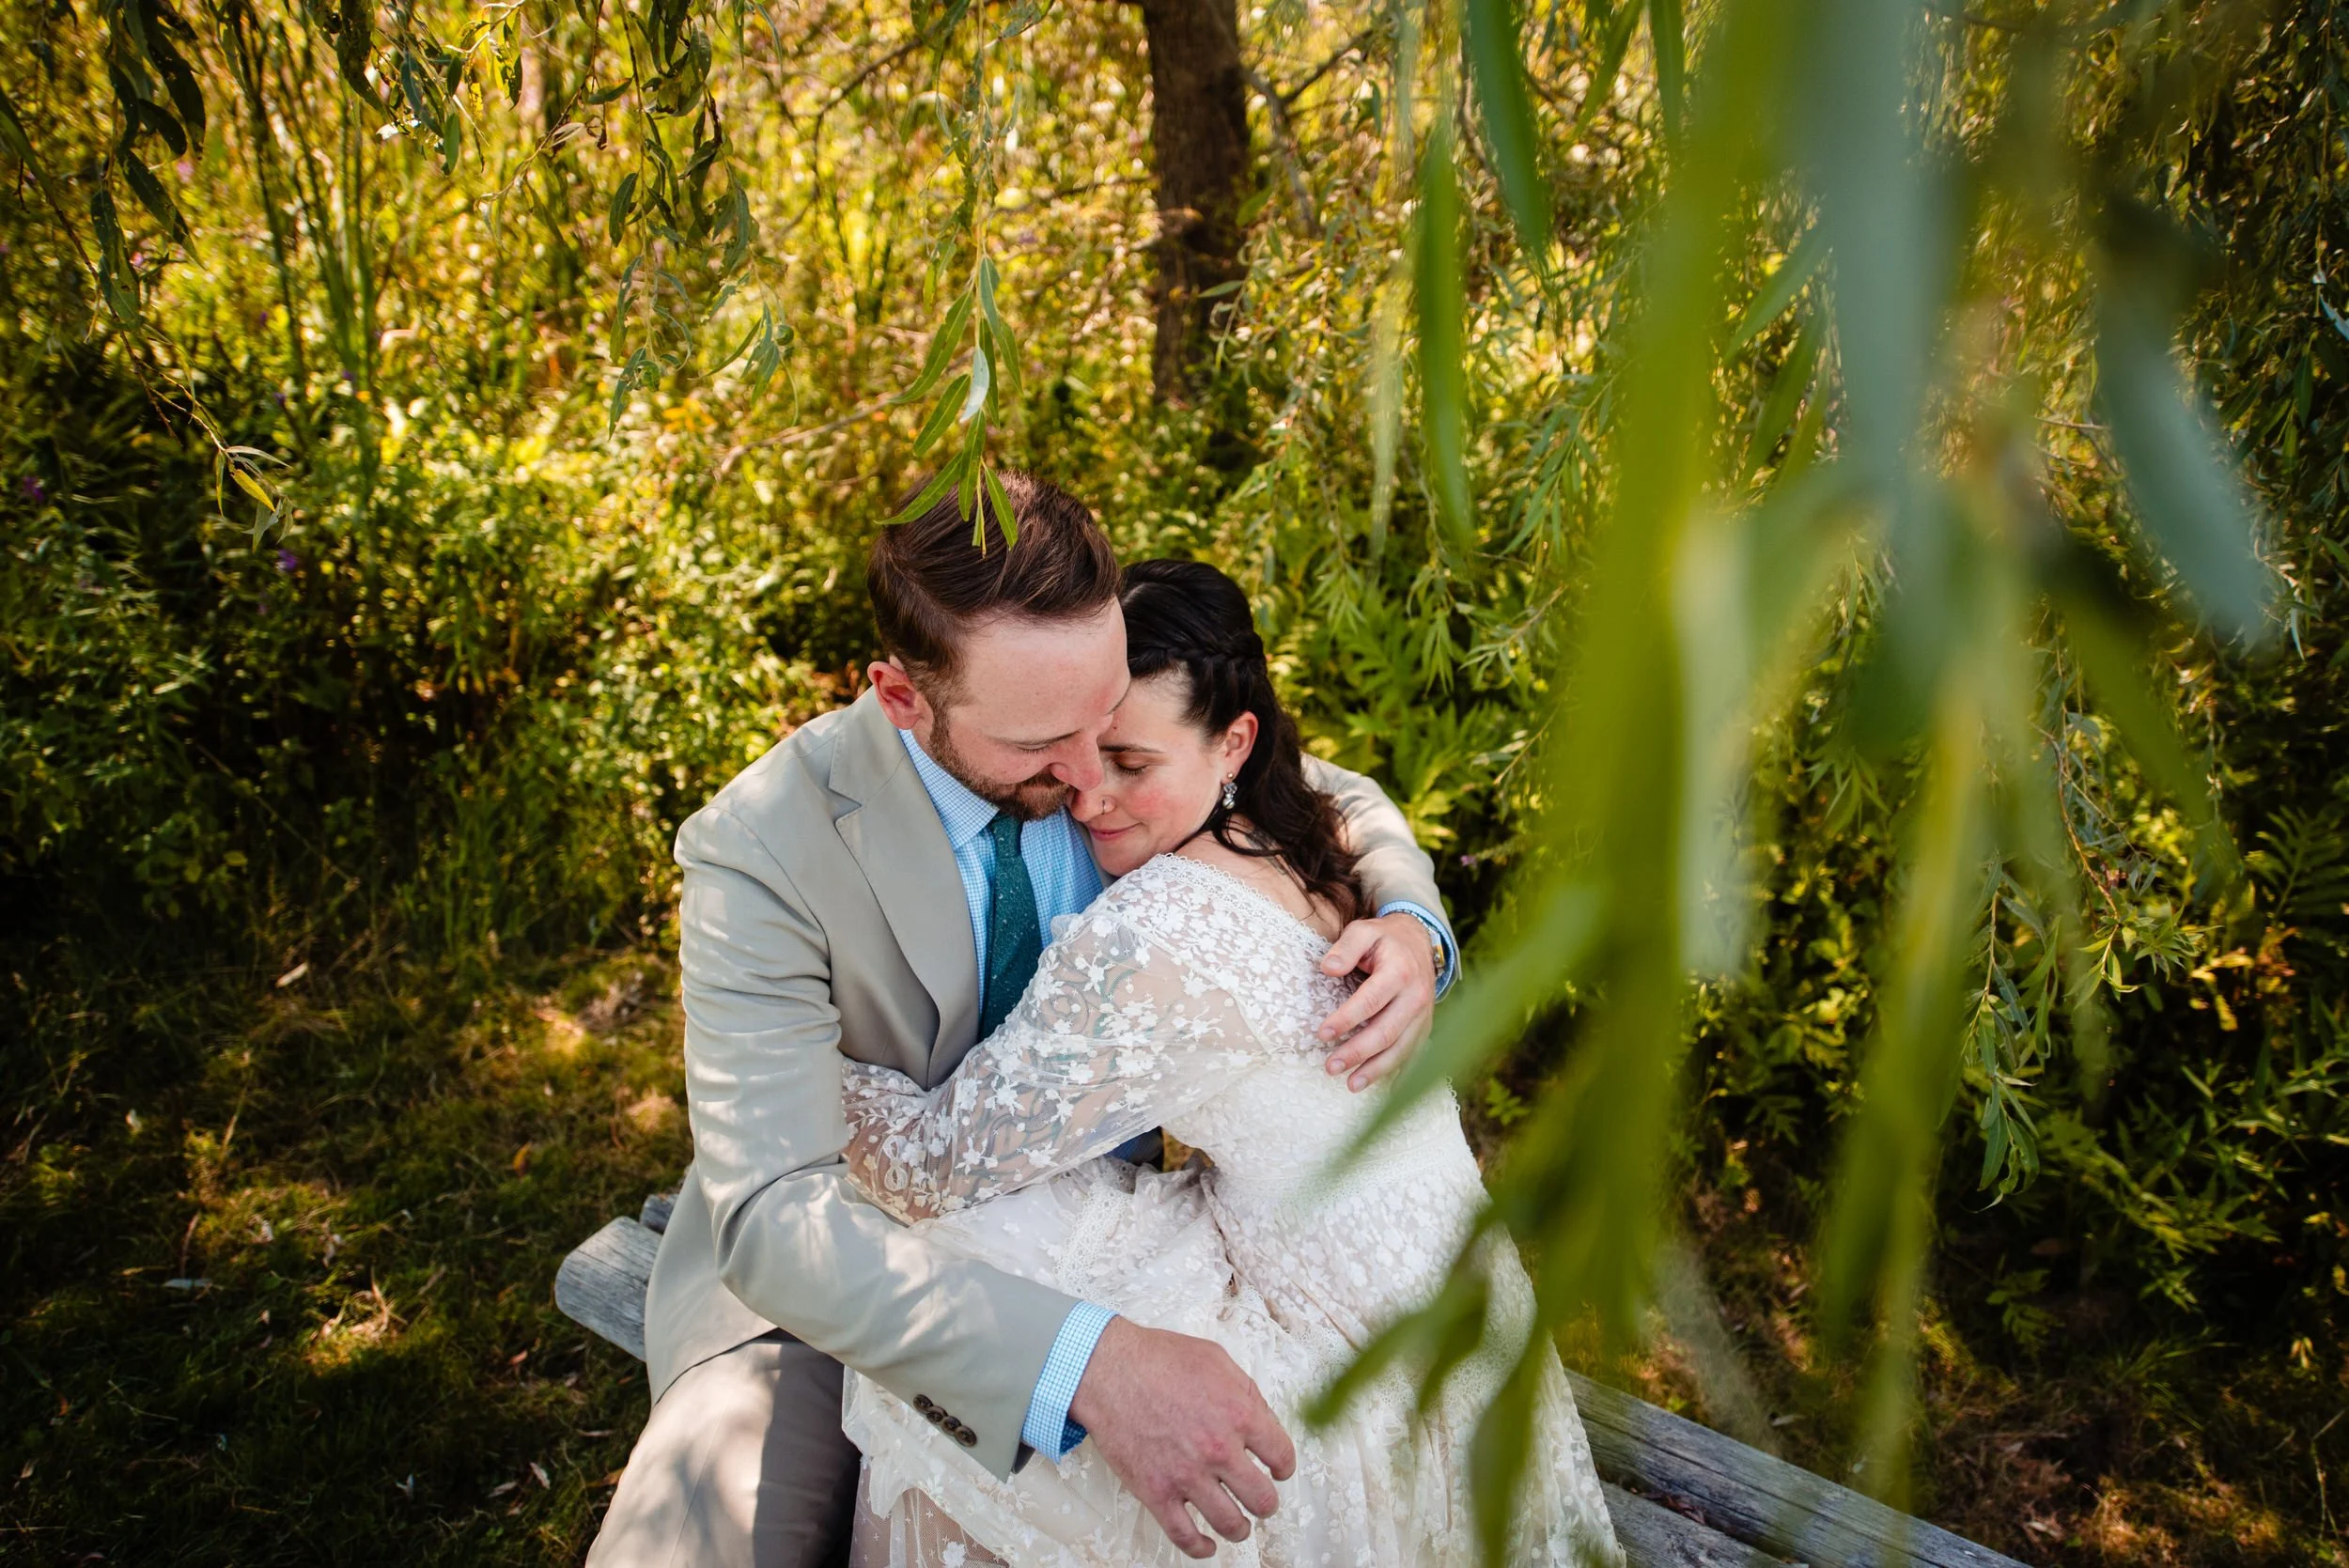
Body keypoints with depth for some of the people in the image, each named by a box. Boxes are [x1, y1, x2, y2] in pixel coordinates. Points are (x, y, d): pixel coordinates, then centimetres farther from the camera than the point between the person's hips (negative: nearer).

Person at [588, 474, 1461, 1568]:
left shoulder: (1110, 735, -14)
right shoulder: (762, 848, -27)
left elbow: (1330, 798, 4)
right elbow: (773, 1215, -34)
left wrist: (1411, 923, -20)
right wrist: (1085, 1362, -47)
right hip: (841, 1282, -3)